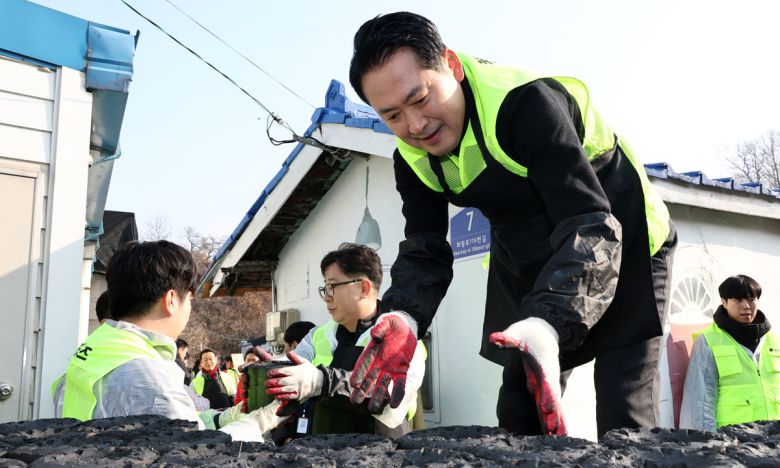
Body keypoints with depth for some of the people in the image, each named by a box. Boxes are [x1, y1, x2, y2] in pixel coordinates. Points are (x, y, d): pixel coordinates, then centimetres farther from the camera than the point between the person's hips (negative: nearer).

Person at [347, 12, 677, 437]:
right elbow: (426, 251, -11)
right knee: (517, 415, 8)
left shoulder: (525, 102, -33)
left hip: (622, 246, -6)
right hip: (528, 269, 6)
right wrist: (403, 316, -33)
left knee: (624, 419, -10)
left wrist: (547, 324, -55)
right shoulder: (412, 159, -10)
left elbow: (592, 227, -38)